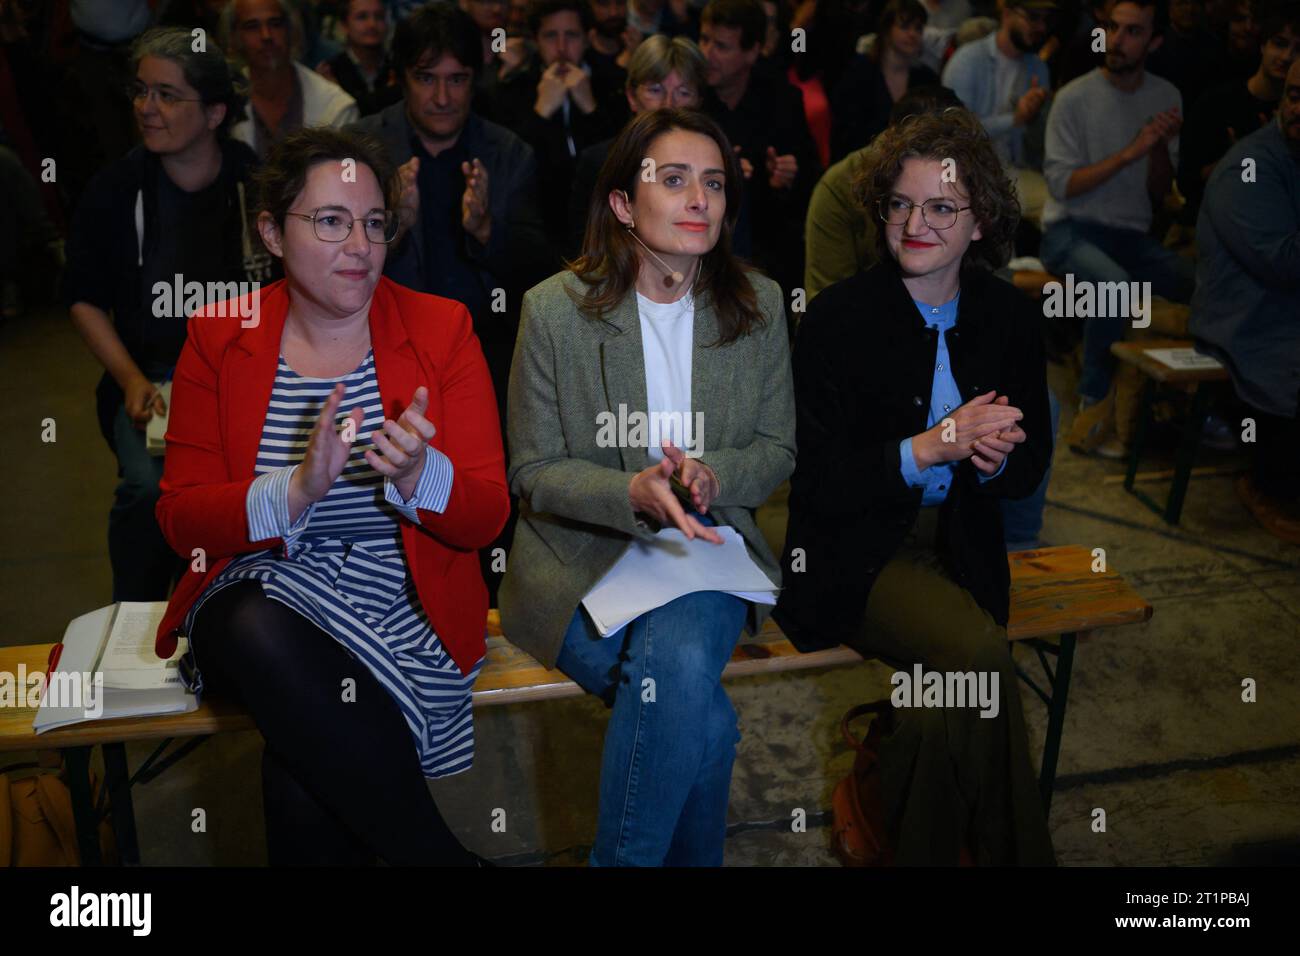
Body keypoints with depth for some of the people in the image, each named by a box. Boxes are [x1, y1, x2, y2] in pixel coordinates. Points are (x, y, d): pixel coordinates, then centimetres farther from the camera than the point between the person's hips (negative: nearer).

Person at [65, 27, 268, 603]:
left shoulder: (258, 183, -1)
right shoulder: (115, 190, 2)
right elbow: (84, 300, 10)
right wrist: (131, 380, -4)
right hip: (151, 377, 1)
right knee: (149, 484, -27)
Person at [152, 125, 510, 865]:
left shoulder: (442, 329, 1)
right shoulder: (218, 339, 3)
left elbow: (486, 518, -3)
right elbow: (182, 520, -2)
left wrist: (417, 476, -25)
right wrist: (296, 490, -22)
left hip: (403, 604, -2)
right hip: (261, 590, 2)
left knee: (306, 765, -30)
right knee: (266, 645, -33)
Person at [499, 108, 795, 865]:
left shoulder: (759, 305, 4)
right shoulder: (556, 308, -4)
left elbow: (777, 449, 10)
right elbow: (533, 472, -2)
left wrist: (712, 475, -13)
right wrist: (633, 493, -21)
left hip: (706, 547, 2)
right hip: (582, 556, -2)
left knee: (679, 655, -32)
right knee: (702, 716, -29)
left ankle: (623, 856, -11)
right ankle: (690, 856, -3)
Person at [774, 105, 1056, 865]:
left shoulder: (1011, 317, 4)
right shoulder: (839, 318, -9)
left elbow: (1030, 469, 9)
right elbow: (817, 480, -12)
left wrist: (991, 457, -15)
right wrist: (932, 446, -23)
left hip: (960, 547, 3)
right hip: (856, 553, -3)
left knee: (942, 714, -23)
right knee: (981, 650, -28)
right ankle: (1019, 852, -6)